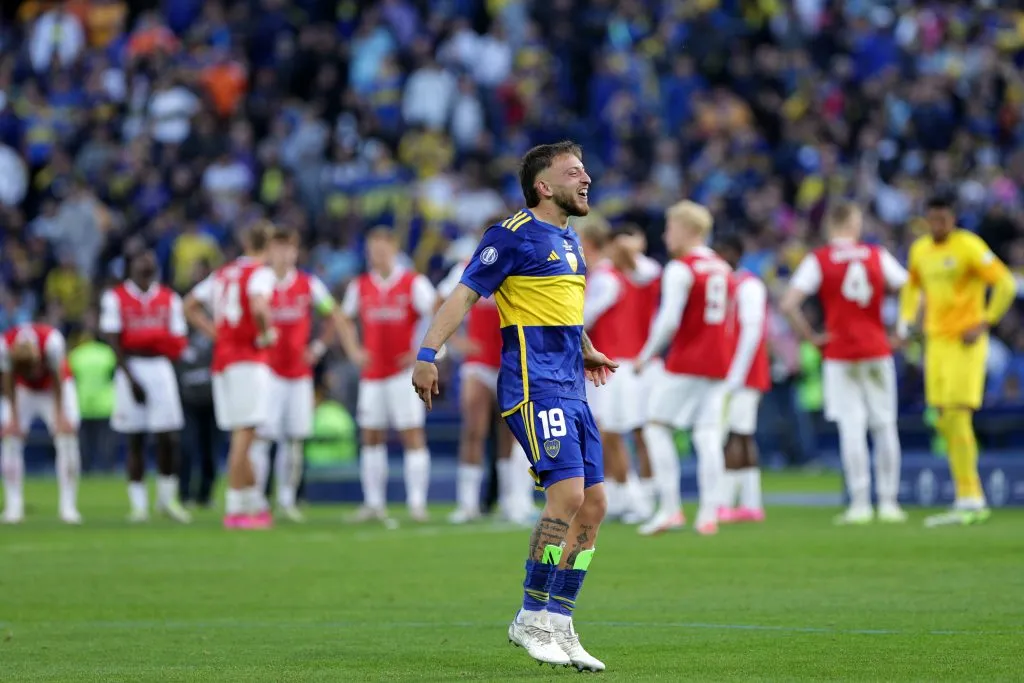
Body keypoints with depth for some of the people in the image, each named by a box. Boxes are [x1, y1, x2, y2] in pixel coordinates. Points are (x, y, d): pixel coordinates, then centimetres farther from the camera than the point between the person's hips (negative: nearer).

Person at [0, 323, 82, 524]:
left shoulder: (52, 341, -38)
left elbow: (57, 379, -23)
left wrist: (59, 415, -17)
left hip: (53, 388, -1)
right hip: (23, 391, 1)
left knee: (68, 433, -16)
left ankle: (68, 506, -13)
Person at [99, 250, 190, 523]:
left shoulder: (169, 299, 10)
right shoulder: (115, 298, 0)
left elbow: (177, 340, 10)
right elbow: (113, 341, -4)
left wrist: (169, 343, -14)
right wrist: (131, 378, -11)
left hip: (160, 369, 2)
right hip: (131, 369, -2)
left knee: (169, 438, -4)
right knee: (135, 440, 1)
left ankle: (167, 497, 11)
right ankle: (138, 503, 7)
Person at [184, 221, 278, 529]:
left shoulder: (223, 273, 15)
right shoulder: (261, 273, -7)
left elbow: (190, 307, 22)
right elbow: (258, 307, -27)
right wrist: (266, 334, -10)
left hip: (222, 360, 7)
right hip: (248, 362, -7)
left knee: (241, 436, 13)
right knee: (244, 435, -6)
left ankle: (256, 504, 20)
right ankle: (235, 510, -8)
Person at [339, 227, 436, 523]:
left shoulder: (414, 283, -5)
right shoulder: (360, 285, 8)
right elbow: (346, 318, 23)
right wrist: (355, 350, 9)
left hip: (404, 371, -5)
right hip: (372, 373, 5)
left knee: (413, 434, -8)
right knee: (371, 437, 6)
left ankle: (417, 502, -8)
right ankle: (373, 503, 12)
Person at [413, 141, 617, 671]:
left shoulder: (568, 241, 19)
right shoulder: (513, 235, -6)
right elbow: (465, 293, -12)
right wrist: (427, 353, -22)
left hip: (570, 390, 9)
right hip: (532, 385, -9)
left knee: (593, 504, 4)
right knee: (568, 491, -19)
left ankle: (558, 626, 10)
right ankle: (532, 619, -8)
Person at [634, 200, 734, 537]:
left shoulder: (680, 269, -11)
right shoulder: (724, 269, 13)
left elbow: (669, 320, -18)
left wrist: (647, 355, -7)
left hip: (686, 362, -7)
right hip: (718, 363, 7)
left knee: (657, 427, 3)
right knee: (708, 436, 5)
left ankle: (670, 508, -6)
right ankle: (709, 514, -2)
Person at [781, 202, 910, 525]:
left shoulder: (817, 260, -3)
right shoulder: (878, 255, 4)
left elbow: (788, 305, -13)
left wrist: (811, 337, -3)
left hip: (839, 354, -2)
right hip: (877, 351, 2)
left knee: (852, 427, -4)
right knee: (884, 425, 8)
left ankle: (860, 503, -9)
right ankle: (888, 501, 10)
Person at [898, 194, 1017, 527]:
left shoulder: (968, 246, -11)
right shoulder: (920, 250, 10)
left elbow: (1006, 284, -13)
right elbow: (913, 286, 29)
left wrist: (984, 324, -16)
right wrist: (905, 321, 16)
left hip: (965, 341, -7)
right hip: (936, 339, 7)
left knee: (957, 417, -14)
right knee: (945, 422, 6)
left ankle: (968, 501, -10)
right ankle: (974, 501, 15)